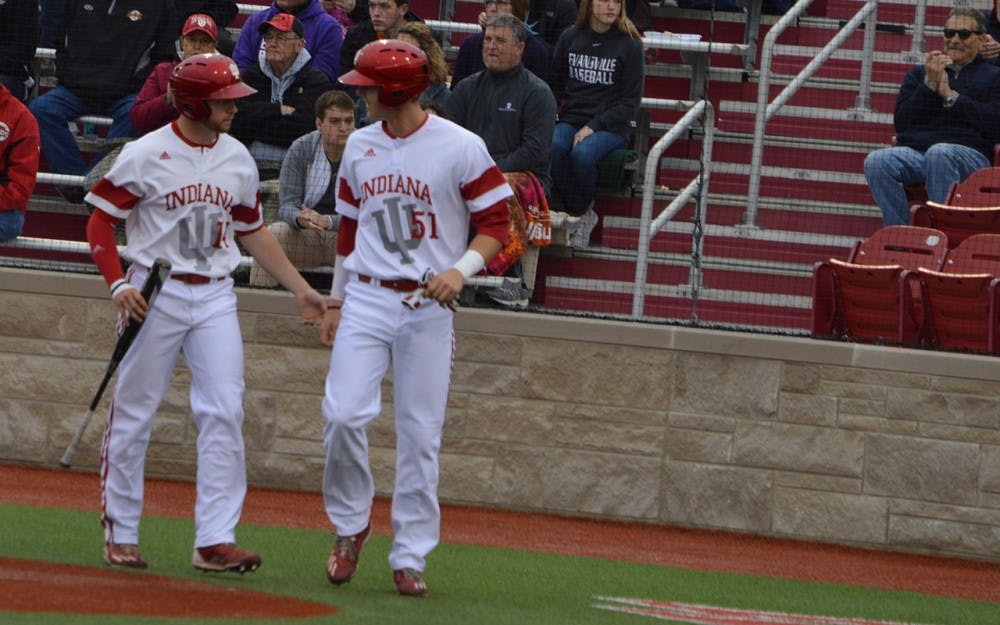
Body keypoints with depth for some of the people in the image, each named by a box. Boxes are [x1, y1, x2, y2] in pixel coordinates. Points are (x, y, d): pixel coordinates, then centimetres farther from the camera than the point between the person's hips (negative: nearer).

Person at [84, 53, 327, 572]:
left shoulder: (238, 160, 8)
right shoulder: (146, 155, -8)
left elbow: (252, 231, 19)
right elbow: (100, 222, -5)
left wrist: (299, 289, 15)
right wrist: (118, 284, -17)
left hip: (215, 296, 4)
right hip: (155, 294, -4)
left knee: (224, 413, -6)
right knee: (134, 413, 2)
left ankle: (215, 540, -5)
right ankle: (120, 534, 14)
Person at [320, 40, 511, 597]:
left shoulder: (461, 148, -7)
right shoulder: (360, 146, 10)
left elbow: (496, 223, -4)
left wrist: (461, 269, -20)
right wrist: (336, 300, 20)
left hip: (428, 307, -3)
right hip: (366, 299, 3)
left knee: (421, 435, -1)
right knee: (344, 414, -12)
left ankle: (411, 557, 8)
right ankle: (351, 525, 9)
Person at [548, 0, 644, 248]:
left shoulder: (629, 45, 1)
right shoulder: (570, 38, 10)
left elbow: (630, 102, -1)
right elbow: (555, 84, 18)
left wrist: (593, 127, -12)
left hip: (610, 126, -3)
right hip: (571, 120, 3)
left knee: (582, 153, -34)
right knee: (553, 147, -32)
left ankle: (580, 211, -10)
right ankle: (582, 215, -20)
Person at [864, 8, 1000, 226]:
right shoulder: (919, 74, 28)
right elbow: (901, 124, 13)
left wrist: (951, 96, -1)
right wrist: (930, 85, 2)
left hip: (969, 154, -3)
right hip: (914, 150, 3)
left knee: (938, 153, -40)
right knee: (876, 161, -30)